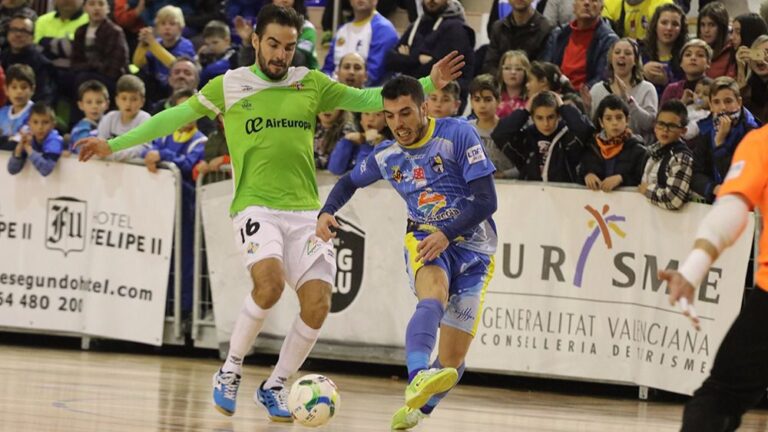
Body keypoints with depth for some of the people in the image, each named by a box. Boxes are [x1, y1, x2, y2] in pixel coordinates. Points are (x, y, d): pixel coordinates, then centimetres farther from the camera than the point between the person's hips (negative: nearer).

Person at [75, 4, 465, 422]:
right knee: (270, 281, -30)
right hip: (256, 207, -3)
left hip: (305, 211, 3)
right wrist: (113, 145, 11)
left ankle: (275, 387, 11)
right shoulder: (228, 87, 5)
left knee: (318, 302, -12)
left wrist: (428, 83, 1)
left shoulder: (311, 84, 10)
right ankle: (229, 372, -7)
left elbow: (369, 99, 12)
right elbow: (174, 118, 11)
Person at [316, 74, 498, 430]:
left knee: (452, 361, -4)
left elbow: (486, 200, -14)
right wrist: (327, 212, 6)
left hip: (471, 247, -1)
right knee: (434, 296, -38)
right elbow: (350, 182, 25)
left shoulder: (458, 134, -11)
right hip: (424, 240, 1)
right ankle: (417, 378, -62)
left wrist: (447, 234, -26)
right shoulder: (386, 156, 4)